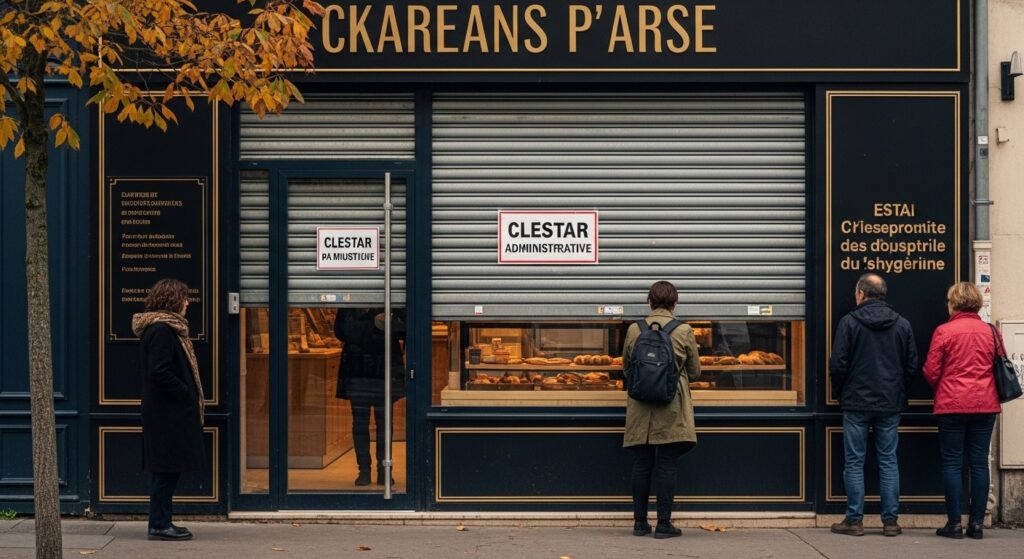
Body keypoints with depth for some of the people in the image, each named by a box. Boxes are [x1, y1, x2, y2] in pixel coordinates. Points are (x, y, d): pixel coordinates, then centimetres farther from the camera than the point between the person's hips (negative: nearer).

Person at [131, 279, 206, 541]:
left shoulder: (164, 328, 16)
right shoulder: (162, 331, -16)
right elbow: (159, 372, -23)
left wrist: (189, 395, 12)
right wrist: (187, 394, -15)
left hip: (168, 413, 10)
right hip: (168, 413, -10)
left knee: (167, 470, 13)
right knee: (167, 469, -5)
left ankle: (161, 522, 18)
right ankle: (159, 524, -1)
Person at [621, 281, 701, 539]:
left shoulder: (634, 330, 1)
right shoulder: (684, 331, -5)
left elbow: (626, 369, 12)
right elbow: (695, 372, 5)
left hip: (640, 410, 2)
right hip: (671, 410, -2)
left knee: (641, 465, 8)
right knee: (666, 466, 0)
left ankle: (640, 522, 11)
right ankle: (664, 524, 0)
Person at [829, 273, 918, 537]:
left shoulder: (849, 322, -7)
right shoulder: (902, 324, 4)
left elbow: (838, 364, -8)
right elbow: (912, 365, 6)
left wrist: (839, 393, 8)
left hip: (856, 403, -3)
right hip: (890, 405, 3)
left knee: (854, 462, 3)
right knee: (888, 462, 8)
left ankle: (854, 520, 3)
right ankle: (891, 520, 7)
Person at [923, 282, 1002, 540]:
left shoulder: (944, 331, -7)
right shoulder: (990, 332, 3)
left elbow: (931, 372, -5)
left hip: (952, 404, -3)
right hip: (985, 404, 3)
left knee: (952, 463, 3)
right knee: (979, 463, 7)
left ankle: (954, 523, 3)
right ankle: (977, 523, 7)